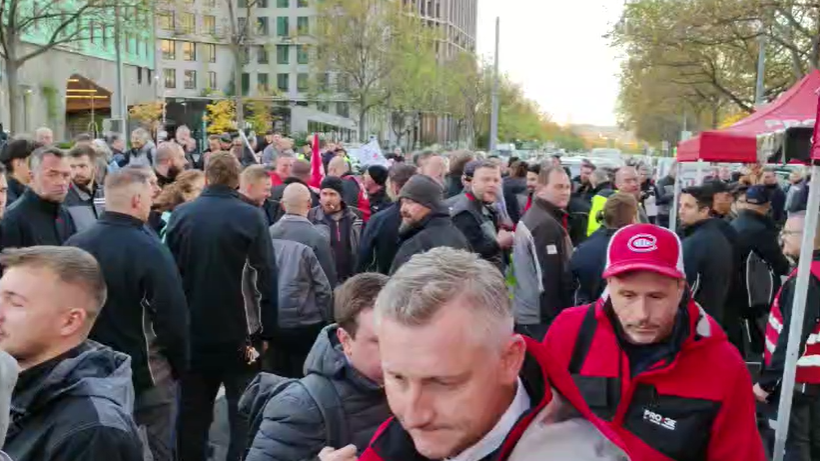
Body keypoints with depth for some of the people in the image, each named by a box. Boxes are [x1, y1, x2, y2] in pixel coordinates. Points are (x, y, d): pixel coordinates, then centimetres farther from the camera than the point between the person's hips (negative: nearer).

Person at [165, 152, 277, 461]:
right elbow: (265, 278, -11)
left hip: (193, 330, 4)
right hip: (239, 332, -3)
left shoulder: (180, 215, -1)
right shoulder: (251, 217, -11)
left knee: (192, 411, 16)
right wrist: (267, 329, -3)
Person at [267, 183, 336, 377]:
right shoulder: (316, 238, -13)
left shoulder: (268, 235, -3)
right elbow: (326, 285, -9)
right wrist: (328, 320, 3)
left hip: (273, 321, 4)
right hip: (306, 322, -4)